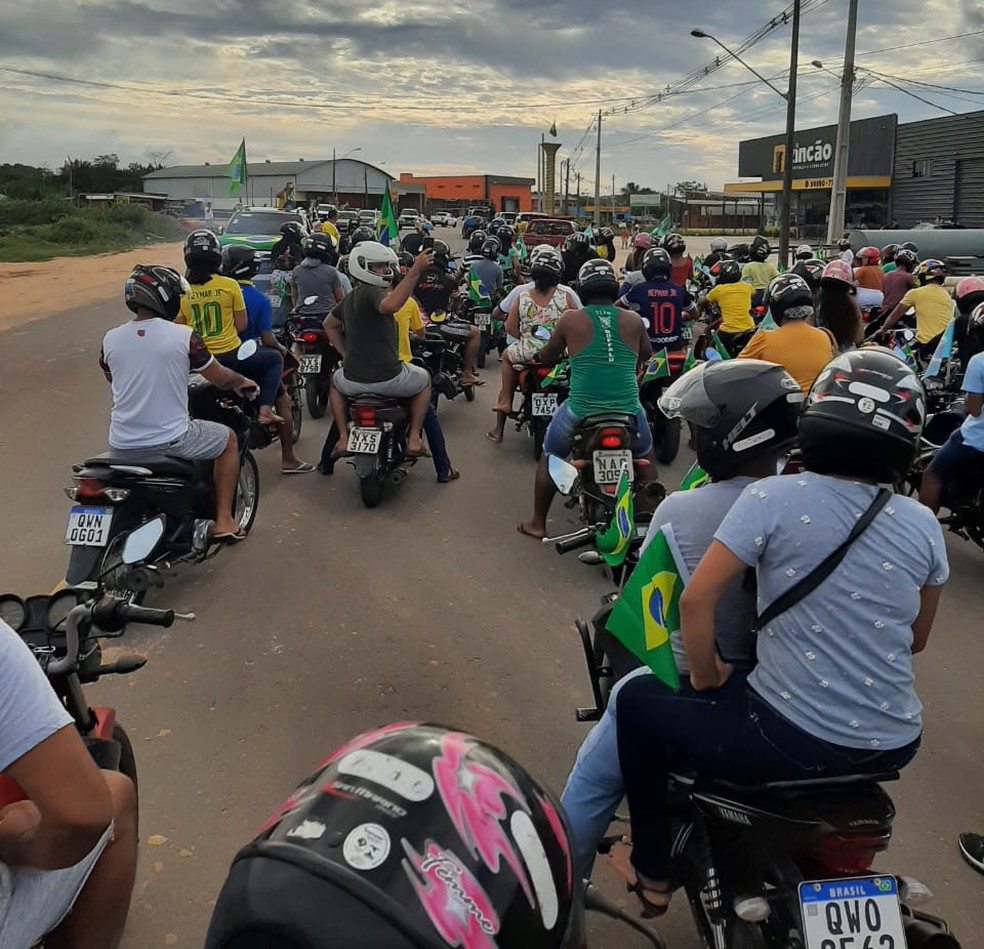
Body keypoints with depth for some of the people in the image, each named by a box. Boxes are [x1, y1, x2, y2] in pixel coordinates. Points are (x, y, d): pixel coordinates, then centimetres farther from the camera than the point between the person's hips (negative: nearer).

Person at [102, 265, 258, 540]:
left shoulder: (110, 339, 1)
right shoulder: (184, 336, -10)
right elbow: (221, 378, 0)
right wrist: (242, 382, 23)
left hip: (122, 446, 4)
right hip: (170, 442, -4)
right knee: (229, 439, 23)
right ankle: (223, 521, 20)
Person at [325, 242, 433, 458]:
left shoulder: (350, 298, 13)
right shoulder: (372, 293, -14)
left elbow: (329, 324, 30)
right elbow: (390, 304, -39)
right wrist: (415, 271, -42)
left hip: (354, 381, 6)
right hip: (389, 379, -6)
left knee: (336, 381, 41)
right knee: (424, 379, 25)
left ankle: (344, 438, 28)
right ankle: (414, 437, 16)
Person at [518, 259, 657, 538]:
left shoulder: (571, 319, -2)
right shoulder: (633, 320, 3)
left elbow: (546, 357, 11)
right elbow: (646, 354, 22)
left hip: (580, 409, -2)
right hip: (628, 409, 2)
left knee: (549, 457, 22)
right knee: (646, 457, 30)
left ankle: (537, 523, 25)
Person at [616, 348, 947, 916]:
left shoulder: (774, 498, -13)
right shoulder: (924, 525, 1)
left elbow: (697, 599, -15)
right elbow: (916, 641, 13)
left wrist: (708, 676, 2)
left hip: (790, 739, -5)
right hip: (896, 746, 6)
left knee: (638, 700, 15)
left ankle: (654, 876, 25)